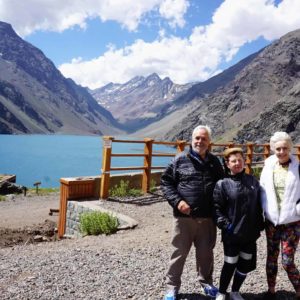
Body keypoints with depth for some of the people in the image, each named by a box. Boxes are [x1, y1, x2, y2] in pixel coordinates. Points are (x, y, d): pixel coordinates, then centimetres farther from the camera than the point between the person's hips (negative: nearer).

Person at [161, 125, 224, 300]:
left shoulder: (215, 162, 7)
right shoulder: (180, 160, -3)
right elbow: (166, 182, -2)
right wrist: (177, 201, -15)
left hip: (208, 217, 3)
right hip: (184, 216, -3)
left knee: (206, 252, 16)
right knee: (179, 252, 8)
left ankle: (206, 282, 37)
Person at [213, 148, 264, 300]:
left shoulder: (253, 181, 5)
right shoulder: (222, 184, -9)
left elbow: (258, 205, 11)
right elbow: (216, 207, -9)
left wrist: (259, 225, 9)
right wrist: (225, 224, -17)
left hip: (250, 232, 5)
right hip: (231, 233, -4)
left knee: (246, 264, 14)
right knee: (230, 264, 6)